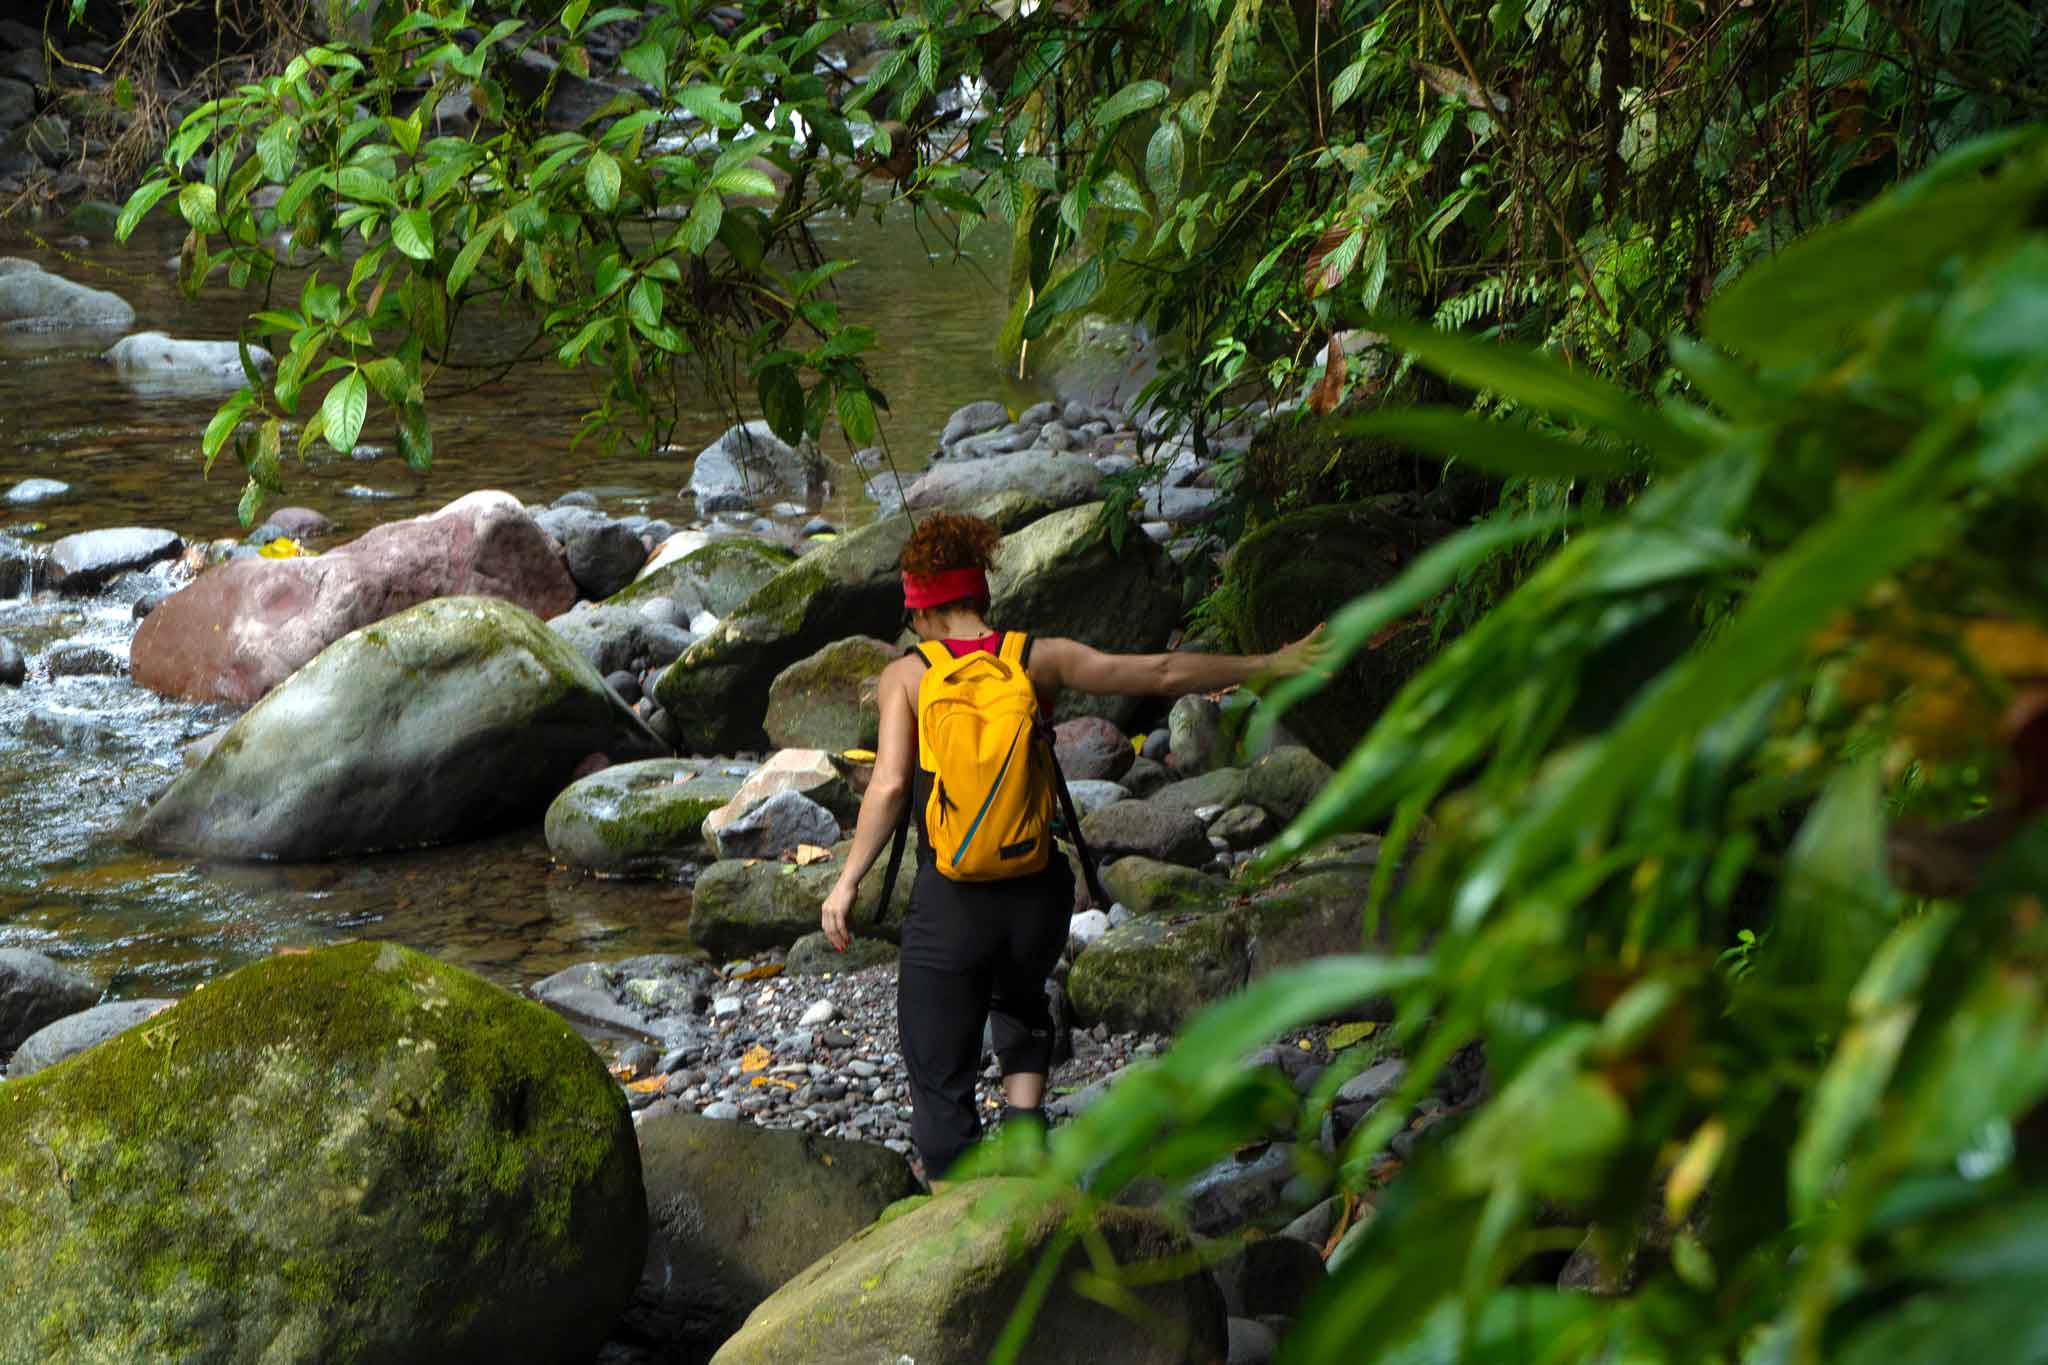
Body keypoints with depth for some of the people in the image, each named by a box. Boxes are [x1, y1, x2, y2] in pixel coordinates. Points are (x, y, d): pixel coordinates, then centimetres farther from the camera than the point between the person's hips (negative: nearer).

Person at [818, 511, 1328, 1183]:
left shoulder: (907, 675, -4)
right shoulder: (1040, 659, 1)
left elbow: (889, 787, -15)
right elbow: (1162, 673, 1)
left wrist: (848, 882, -7)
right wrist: (1269, 666, 10)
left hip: (950, 902, -3)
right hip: (1039, 894, 3)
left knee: (941, 1084, 8)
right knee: (1020, 1001, 36)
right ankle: (1024, 1130, 19)